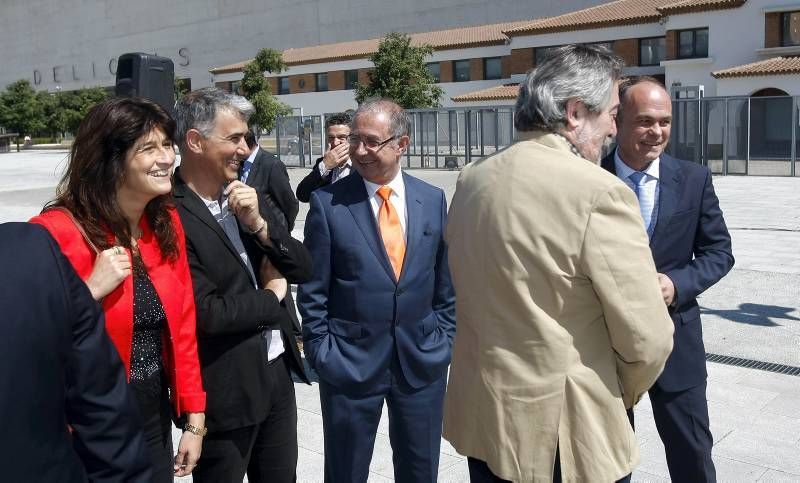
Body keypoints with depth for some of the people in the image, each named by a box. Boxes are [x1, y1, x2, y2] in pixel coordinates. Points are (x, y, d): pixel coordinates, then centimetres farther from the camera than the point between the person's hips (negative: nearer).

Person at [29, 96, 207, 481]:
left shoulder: (166, 222, 1)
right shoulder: (56, 232, -18)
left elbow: (182, 324, 4)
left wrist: (194, 419, 4)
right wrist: (91, 291, -28)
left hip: (156, 419, 6)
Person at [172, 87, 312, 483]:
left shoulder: (247, 195, 4)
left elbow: (302, 269, 3)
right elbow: (208, 313, -23)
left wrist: (259, 224, -13)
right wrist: (272, 297, -8)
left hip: (277, 371, 7)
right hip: (225, 389, -7)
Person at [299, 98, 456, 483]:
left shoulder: (433, 199, 1)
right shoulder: (327, 203, -9)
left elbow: (445, 281, 8)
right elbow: (313, 292, -5)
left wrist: (445, 339, 4)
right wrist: (321, 352, -7)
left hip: (422, 361, 3)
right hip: (350, 363, -2)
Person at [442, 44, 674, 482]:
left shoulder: (471, 179, 0)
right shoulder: (600, 193, -21)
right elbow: (647, 341, -17)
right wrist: (621, 396, 2)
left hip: (477, 414, 7)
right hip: (562, 433, -6)